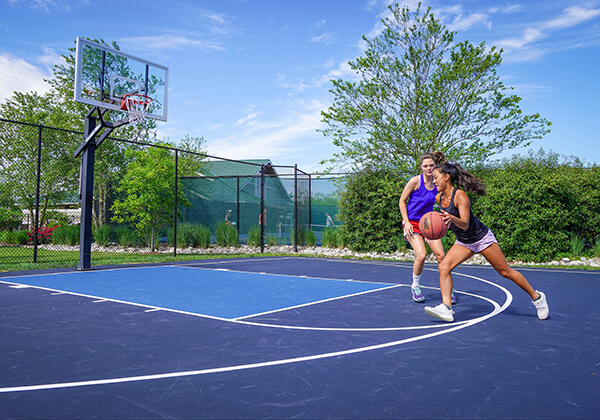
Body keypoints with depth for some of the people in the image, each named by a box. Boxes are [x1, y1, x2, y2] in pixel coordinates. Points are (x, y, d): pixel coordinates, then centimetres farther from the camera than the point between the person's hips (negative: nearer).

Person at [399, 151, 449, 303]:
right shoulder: (415, 181, -12)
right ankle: (415, 286, 6)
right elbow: (402, 201, -6)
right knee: (421, 255, -19)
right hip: (412, 223, -4)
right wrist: (406, 222, -13)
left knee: (441, 255, -5)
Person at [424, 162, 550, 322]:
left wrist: (453, 218, -51)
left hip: (482, 238, -6)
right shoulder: (439, 198, -3)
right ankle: (446, 308, -19)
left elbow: (465, 224, -35)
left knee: (506, 272, 5)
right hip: (463, 242, 7)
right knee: (444, 266, -15)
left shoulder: (460, 195, -25)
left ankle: (537, 297, 27)